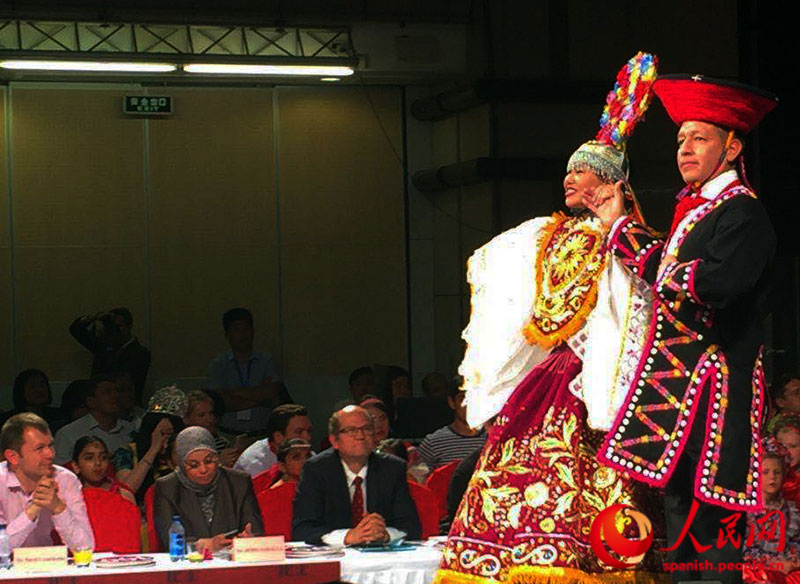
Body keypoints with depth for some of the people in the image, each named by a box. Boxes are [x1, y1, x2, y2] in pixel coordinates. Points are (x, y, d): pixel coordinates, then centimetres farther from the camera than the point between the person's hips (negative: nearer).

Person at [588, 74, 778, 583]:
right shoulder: (695, 208, 19)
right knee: (679, 502, 11)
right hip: (680, 383, 10)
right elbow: (662, 270, 17)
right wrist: (619, 226, 21)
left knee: (709, 514, -10)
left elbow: (715, 282, -25)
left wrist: (671, 273, -7)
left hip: (714, 388, -10)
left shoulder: (742, 212, -11)